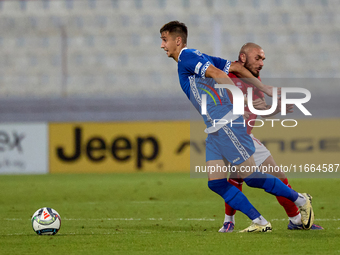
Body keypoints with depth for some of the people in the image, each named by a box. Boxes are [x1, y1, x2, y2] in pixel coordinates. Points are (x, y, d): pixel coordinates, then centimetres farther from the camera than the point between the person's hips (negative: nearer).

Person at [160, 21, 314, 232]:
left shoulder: (187, 57, -8)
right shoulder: (200, 58, 20)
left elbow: (217, 74, -21)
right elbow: (237, 67, 19)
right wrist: (266, 89, 17)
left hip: (227, 126, -10)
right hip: (216, 129, 10)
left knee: (251, 177, -5)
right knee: (216, 182, 3)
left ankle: (301, 201, 9)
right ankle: (260, 223, 3)